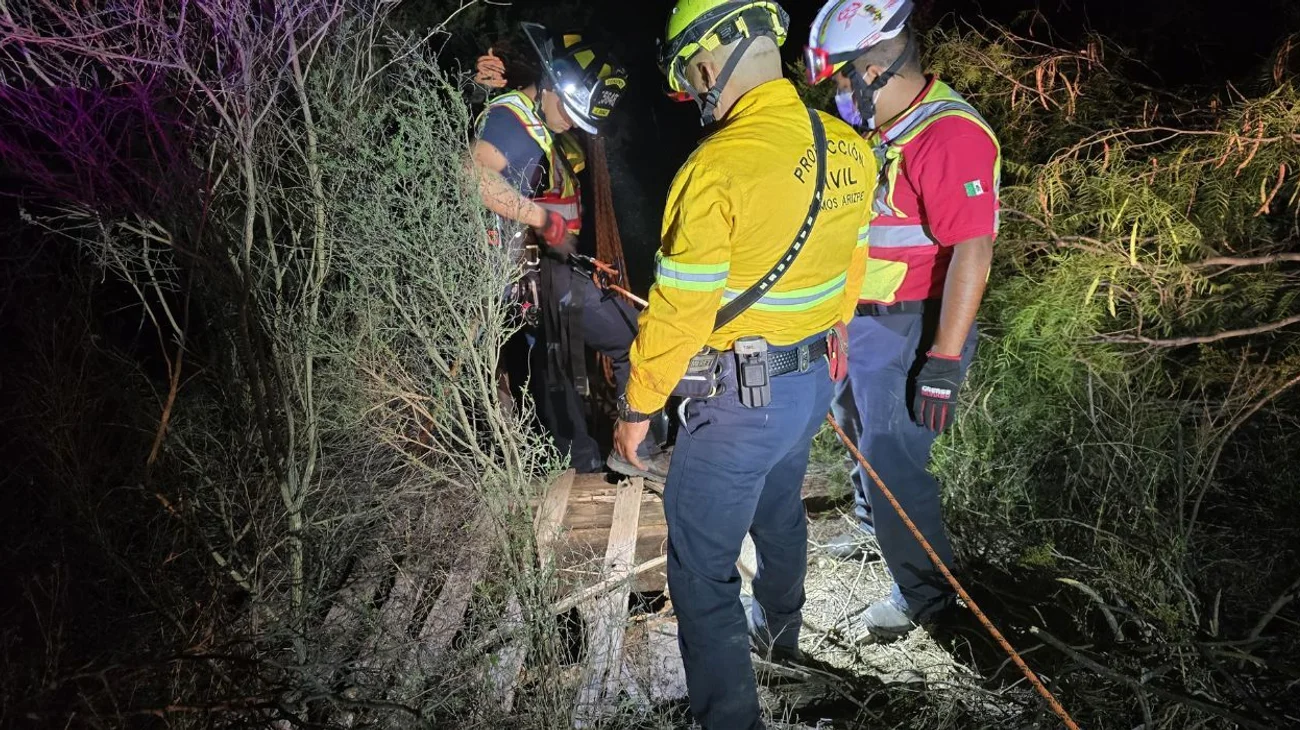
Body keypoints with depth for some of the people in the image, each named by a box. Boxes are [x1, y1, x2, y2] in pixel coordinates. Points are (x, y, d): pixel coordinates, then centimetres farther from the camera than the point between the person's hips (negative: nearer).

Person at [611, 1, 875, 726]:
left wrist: (639, 406, -8)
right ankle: (779, 628, 56)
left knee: (703, 563, 5)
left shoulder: (718, 164, -25)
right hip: (815, 378, 8)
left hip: (740, 395, -8)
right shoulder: (848, 150, -2)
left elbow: (680, 310, -21)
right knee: (779, 509, 31)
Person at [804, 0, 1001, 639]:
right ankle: (876, 528, 49)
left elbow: (972, 252, -27)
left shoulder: (951, 135, -22)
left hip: (908, 333, -10)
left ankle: (924, 591, 15)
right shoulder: (882, 131, 9)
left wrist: (943, 364, -28)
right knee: (859, 430, 25)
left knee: (893, 460, -4)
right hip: (862, 323, 10)